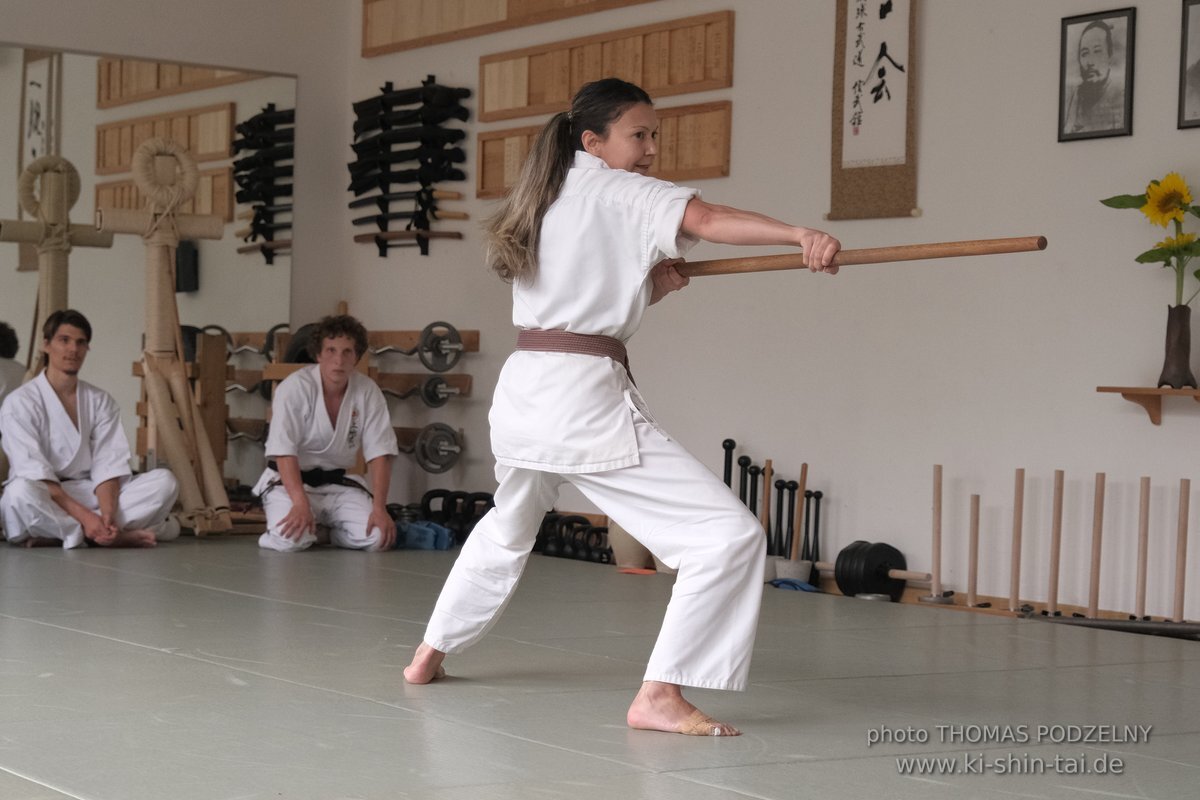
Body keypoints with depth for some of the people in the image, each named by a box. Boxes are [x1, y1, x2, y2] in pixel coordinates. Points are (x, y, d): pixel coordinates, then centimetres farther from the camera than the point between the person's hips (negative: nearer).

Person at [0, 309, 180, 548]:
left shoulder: (101, 401, 8)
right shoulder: (20, 403, -6)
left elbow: (108, 466, -3)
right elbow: (34, 474, -17)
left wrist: (107, 514, -24)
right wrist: (84, 516, -29)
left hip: (89, 494, 5)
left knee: (164, 481, -17)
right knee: (21, 492, -40)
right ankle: (121, 533, -30)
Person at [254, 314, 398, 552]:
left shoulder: (368, 392, -6)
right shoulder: (295, 388, -17)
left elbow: (379, 453, -7)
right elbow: (284, 452, -23)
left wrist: (379, 508, -19)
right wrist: (301, 504, -35)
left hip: (339, 483, 4)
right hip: (291, 480, -3)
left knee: (378, 536, -19)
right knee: (292, 538, -32)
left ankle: (328, 529, 14)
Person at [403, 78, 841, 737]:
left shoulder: (544, 201, 20)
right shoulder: (618, 193, -5)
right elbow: (706, 219, -23)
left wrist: (653, 286, 7)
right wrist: (801, 234, -36)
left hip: (521, 388, 9)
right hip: (588, 398, -9)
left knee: (508, 528, 36)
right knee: (730, 534, -12)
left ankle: (430, 655, 45)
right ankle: (661, 695, -17)